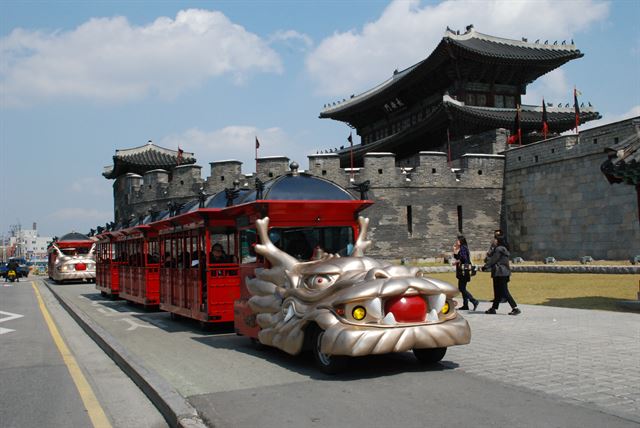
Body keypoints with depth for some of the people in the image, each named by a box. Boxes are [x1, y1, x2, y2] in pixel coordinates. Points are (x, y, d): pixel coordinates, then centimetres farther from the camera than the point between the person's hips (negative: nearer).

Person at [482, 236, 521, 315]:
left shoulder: (499, 249, -14)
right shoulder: (503, 249, 17)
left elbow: (493, 260, -13)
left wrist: (485, 267, -3)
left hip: (500, 273, -10)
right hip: (503, 273, 10)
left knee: (504, 292, -9)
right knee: (498, 292, 13)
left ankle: (515, 308, -9)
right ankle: (493, 308, 19)